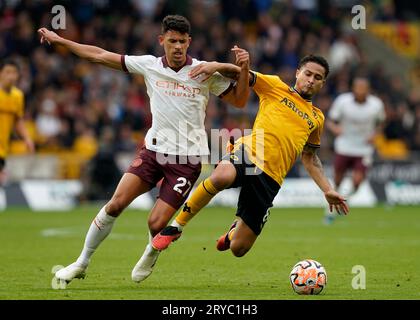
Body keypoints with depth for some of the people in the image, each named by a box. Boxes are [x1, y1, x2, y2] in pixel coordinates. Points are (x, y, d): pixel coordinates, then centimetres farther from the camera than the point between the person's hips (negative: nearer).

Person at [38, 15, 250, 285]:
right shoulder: (150, 65, 1)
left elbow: (239, 101, 0)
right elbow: (100, 56, 7)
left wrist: (243, 70, -17)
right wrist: (59, 40, 9)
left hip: (187, 159, -2)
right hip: (153, 150, 3)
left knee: (156, 224, -12)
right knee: (116, 204, -12)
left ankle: (151, 256, 26)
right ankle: (82, 264, 6)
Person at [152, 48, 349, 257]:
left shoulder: (317, 118, 23)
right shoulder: (275, 87, 12)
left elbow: (309, 157, 32)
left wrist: (327, 190, 24)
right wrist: (217, 66, -19)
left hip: (270, 177, 3)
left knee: (238, 248, -2)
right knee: (221, 177, -42)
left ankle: (235, 230, 39)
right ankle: (175, 227, -20)